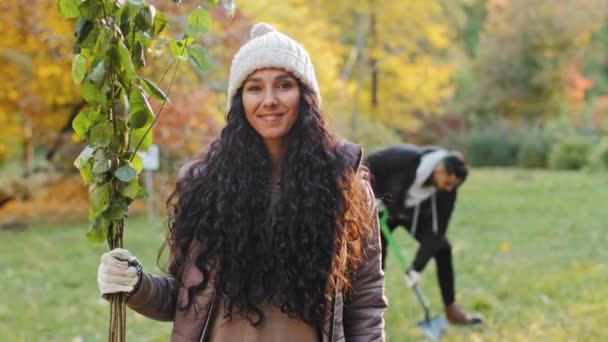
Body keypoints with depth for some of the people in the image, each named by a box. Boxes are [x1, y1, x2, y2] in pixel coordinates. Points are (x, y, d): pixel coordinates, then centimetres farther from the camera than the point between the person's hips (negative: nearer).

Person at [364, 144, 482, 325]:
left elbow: (436, 228, -24)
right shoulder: (406, 159, -40)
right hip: (384, 207, -3)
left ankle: (451, 310, 3)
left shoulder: (448, 188, -27)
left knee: (442, 249, -7)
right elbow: (372, 162, -23)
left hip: (415, 212, 3)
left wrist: (417, 267, -27)